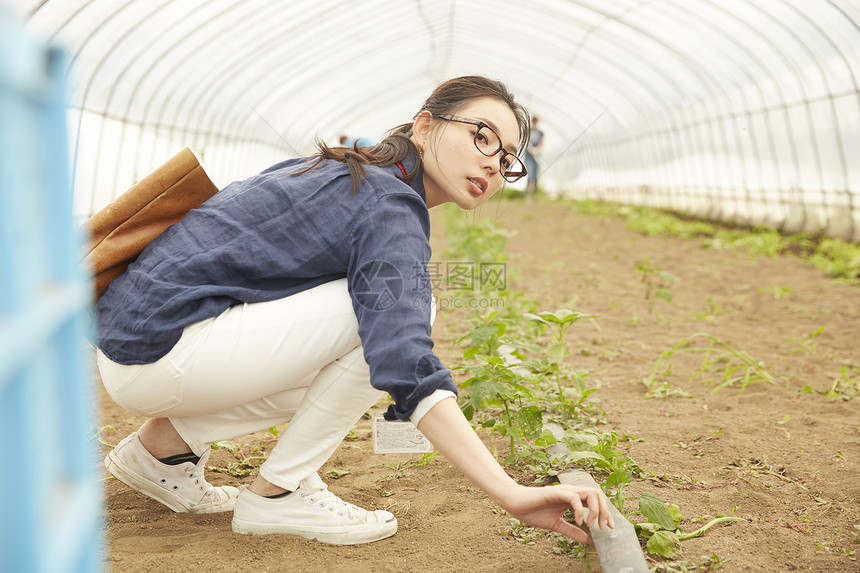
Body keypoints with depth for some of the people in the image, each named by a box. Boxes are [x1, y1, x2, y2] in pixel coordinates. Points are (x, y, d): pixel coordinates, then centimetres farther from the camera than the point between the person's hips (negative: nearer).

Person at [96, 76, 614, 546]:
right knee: (399, 309, -16)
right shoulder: (391, 208, -15)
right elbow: (408, 370, -28)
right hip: (158, 350, -9)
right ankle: (276, 495, -5)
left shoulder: (344, 172, 13)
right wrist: (512, 495, -32)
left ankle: (166, 440, 15)